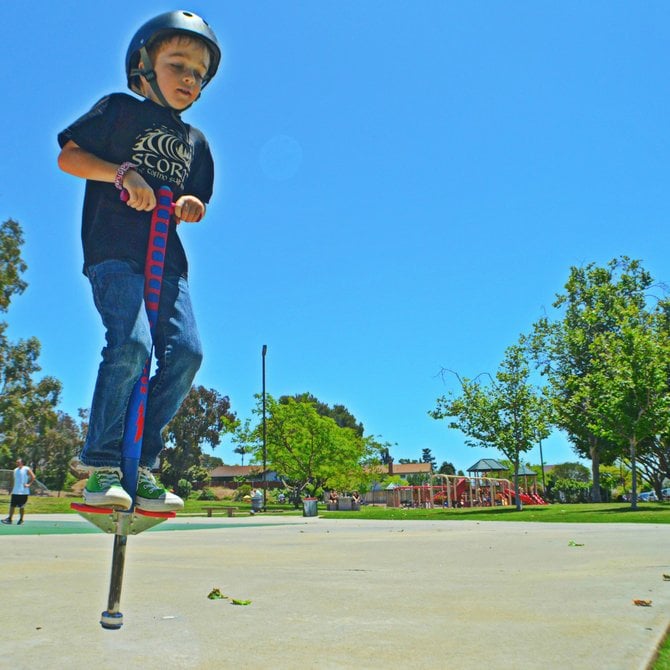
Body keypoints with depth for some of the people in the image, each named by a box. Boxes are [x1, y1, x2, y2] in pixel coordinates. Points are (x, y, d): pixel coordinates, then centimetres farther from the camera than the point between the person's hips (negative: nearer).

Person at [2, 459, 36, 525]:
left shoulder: (26, 469, -7)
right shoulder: (15, 470, 12)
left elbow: (33, 477, -9)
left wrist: (29, 484, -14)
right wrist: (12, 489, 17)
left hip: (23, 492, -5)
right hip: (15, 492, 5)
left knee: (21, 507, 2)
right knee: (12, 505, 2)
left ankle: (21, 519, 14)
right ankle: (9, 519, 7)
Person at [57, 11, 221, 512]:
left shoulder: (195, 142, 22)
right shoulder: (120, 109, 9)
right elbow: (68, 157, 2)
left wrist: (192, 205, 1)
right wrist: (122, 173, -14)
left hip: (167, 257, 5)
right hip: (114, 251, -5)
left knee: (185, 350, -12)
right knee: (131, 344, -25)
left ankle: (141, 466, -1)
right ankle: (102, 466, -11)